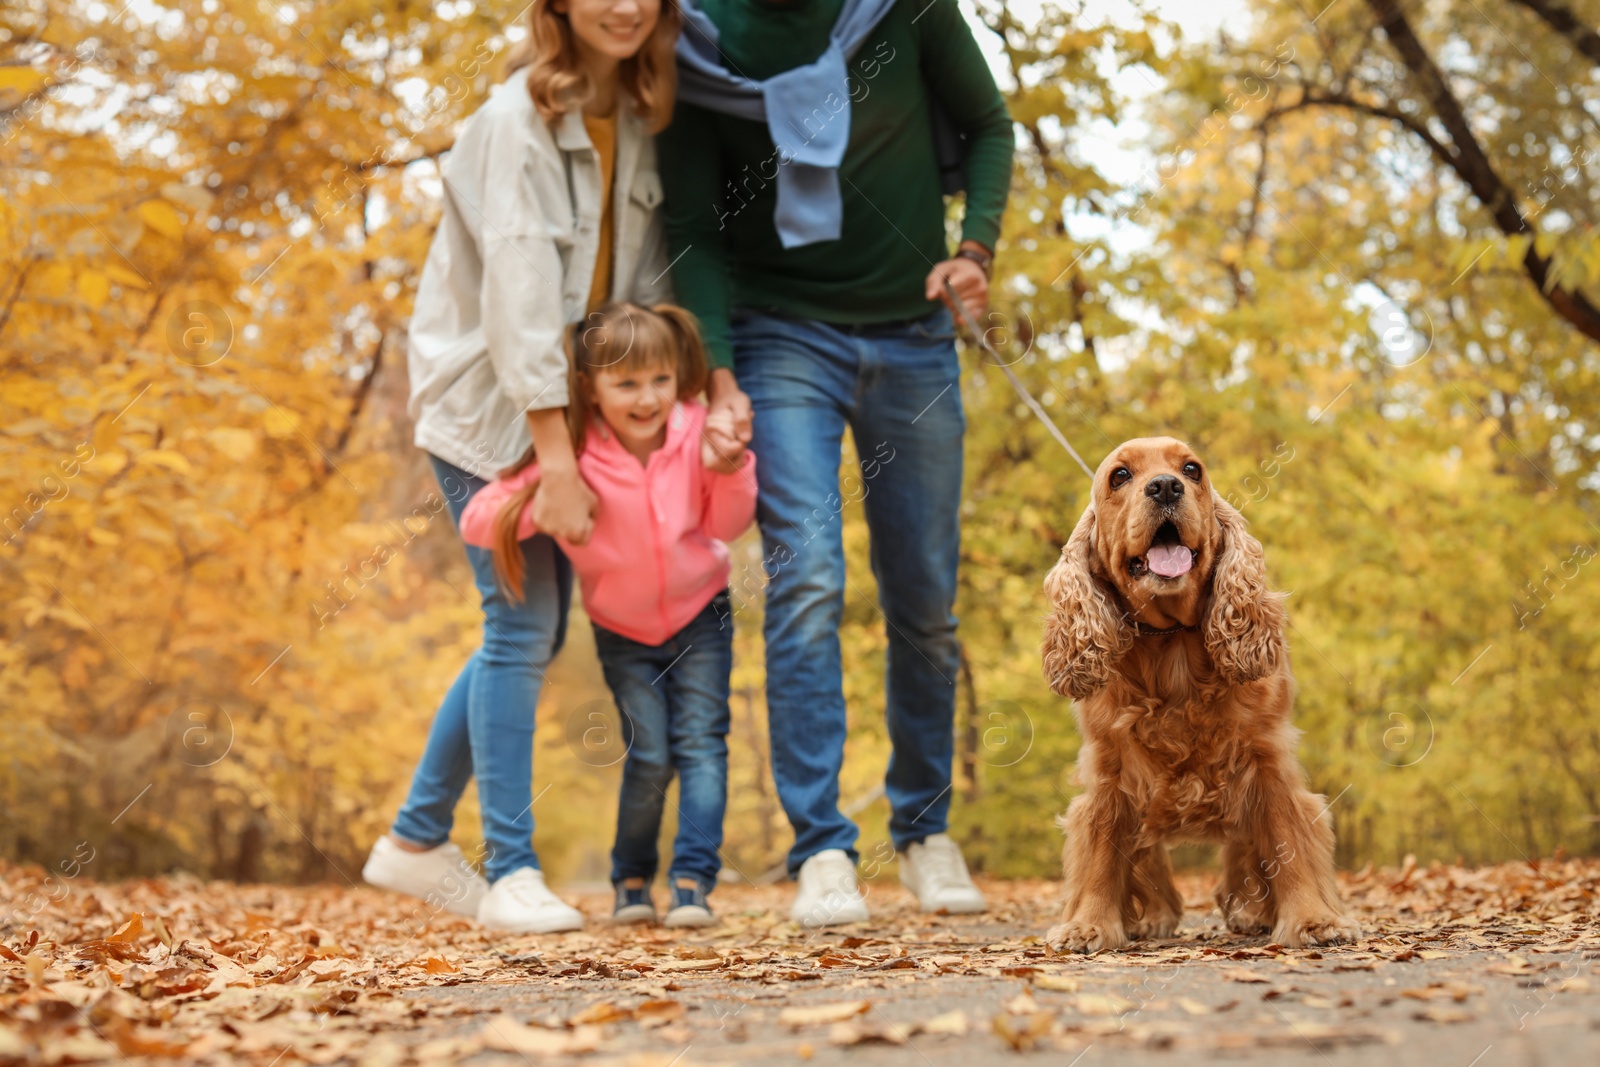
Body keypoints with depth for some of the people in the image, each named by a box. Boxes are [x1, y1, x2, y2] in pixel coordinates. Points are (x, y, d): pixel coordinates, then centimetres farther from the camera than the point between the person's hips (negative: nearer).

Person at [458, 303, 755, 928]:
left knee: (700, 743, -6)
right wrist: (538, 504, -42)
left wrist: (729, 468, -23)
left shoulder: (695, 433, -17)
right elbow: (476, 523, -25)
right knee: (649, 757, -4)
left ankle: (692, 881, -1)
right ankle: (631, 879, 17)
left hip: (700, 615, 1)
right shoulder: (571, 458, -24)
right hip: (622, 631, -1)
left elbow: (727, 526, -4)